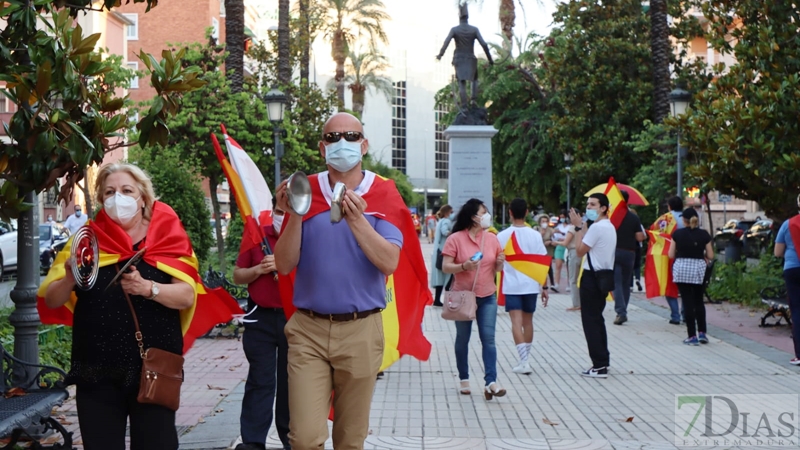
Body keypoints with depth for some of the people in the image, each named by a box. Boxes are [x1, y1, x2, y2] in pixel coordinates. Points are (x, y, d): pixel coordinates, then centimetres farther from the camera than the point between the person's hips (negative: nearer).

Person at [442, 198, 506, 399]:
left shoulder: (492, 238, 3)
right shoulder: (456, 239, -10)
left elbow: (497, 269, 12)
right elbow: (445, 267, -11)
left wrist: (500, 263, -11)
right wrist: (464, 266, -27)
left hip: (487, 296, 3)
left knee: (488, 338, -6)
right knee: (463, 339, 10)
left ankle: (491, 381, -10)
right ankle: (464, 379, 22)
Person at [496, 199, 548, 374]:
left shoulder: (502, 236, -5)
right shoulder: (535, 235, -3)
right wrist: (544, 287, 5)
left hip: (511, 286, -2)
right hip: (530, 285, 2)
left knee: (516, 322, -5)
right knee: (528, 321, 15)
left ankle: (524, 361, -16)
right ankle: (525, 359, 24)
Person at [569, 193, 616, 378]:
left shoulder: (597, 227, -18)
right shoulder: (609, 227, 15)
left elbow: (580, 251, -15)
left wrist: (579, 227, -8)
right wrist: (583, 226, 6)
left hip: (592, 278, -10)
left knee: (591, 321, -5)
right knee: (597, 319, 18)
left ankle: (599, 366, -4)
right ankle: (602, 361, 23)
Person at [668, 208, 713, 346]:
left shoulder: (677, 234, -2)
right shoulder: (704, 234, 0)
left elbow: (671, 254, 1)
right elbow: (710, 255, 1)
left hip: (681, 268, -1)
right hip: (698, 268, 1)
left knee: (687, 302, 1)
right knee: (698, 301, 16)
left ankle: (692, 336, -1)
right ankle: (702, 333, 10)